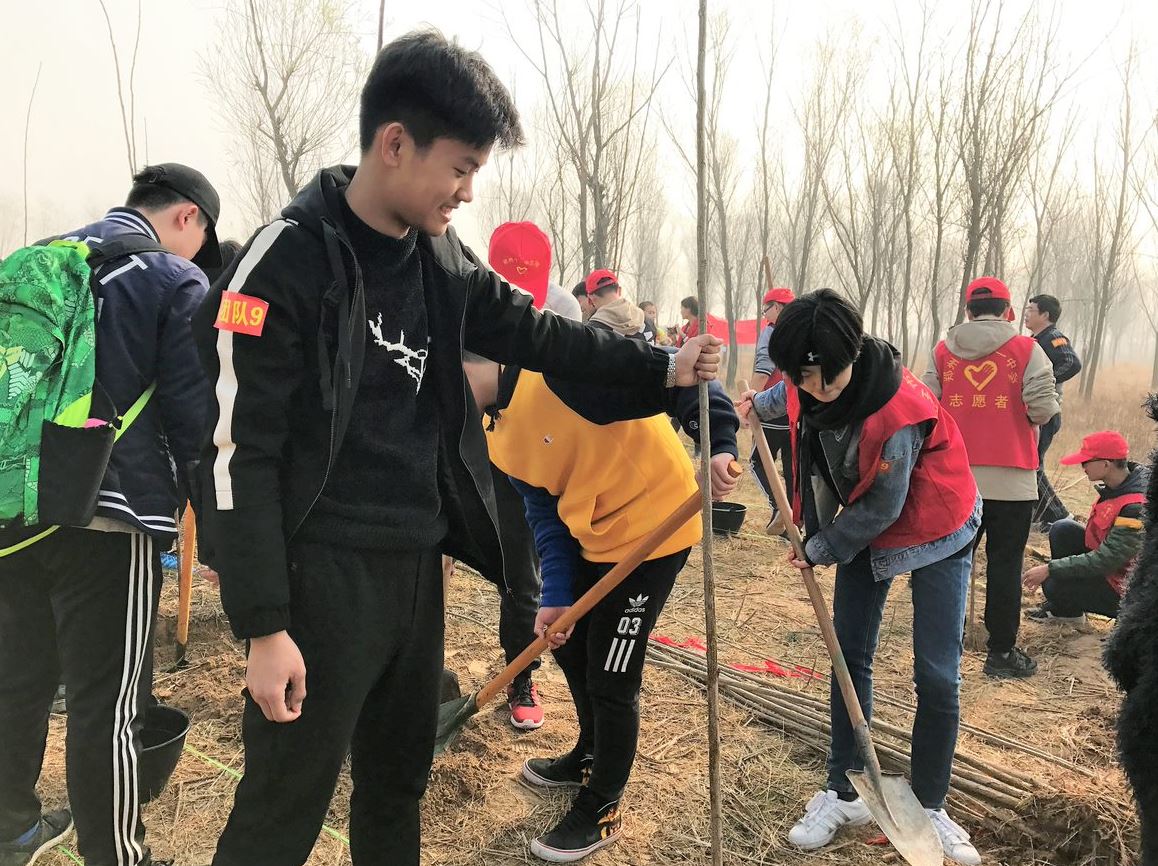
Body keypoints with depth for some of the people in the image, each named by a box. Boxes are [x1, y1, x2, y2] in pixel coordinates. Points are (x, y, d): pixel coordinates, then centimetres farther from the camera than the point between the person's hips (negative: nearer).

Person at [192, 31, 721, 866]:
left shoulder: (441, 258, 5)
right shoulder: (285, 263, -16)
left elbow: (533, 332, 16)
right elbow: (241, 457, -16)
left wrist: (665, 366, 13)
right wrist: (264, 626, -17)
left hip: (418, 563, 7)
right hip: (328, 571, -7)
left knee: (401, 774, 21)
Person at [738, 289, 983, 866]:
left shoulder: (898, 408, -36)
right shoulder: (808, 386, -18)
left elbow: (883, 506, -24)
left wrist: (820, 550, -14)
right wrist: (761, 403, 18)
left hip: (934, 531, -6)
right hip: (862, 527, 6)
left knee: (936, 676, -3)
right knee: (850, 656, 8)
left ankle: (929, 808, 17)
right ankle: (844, 794, 22)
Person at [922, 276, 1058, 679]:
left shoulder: (943, 351, 2)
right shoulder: (1026, 349, -5)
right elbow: (1044, 408, -13)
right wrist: (1024, 418, 8)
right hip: (1010, 477, -2)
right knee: (1005, 562, 6)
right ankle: (1002, 652, 11)